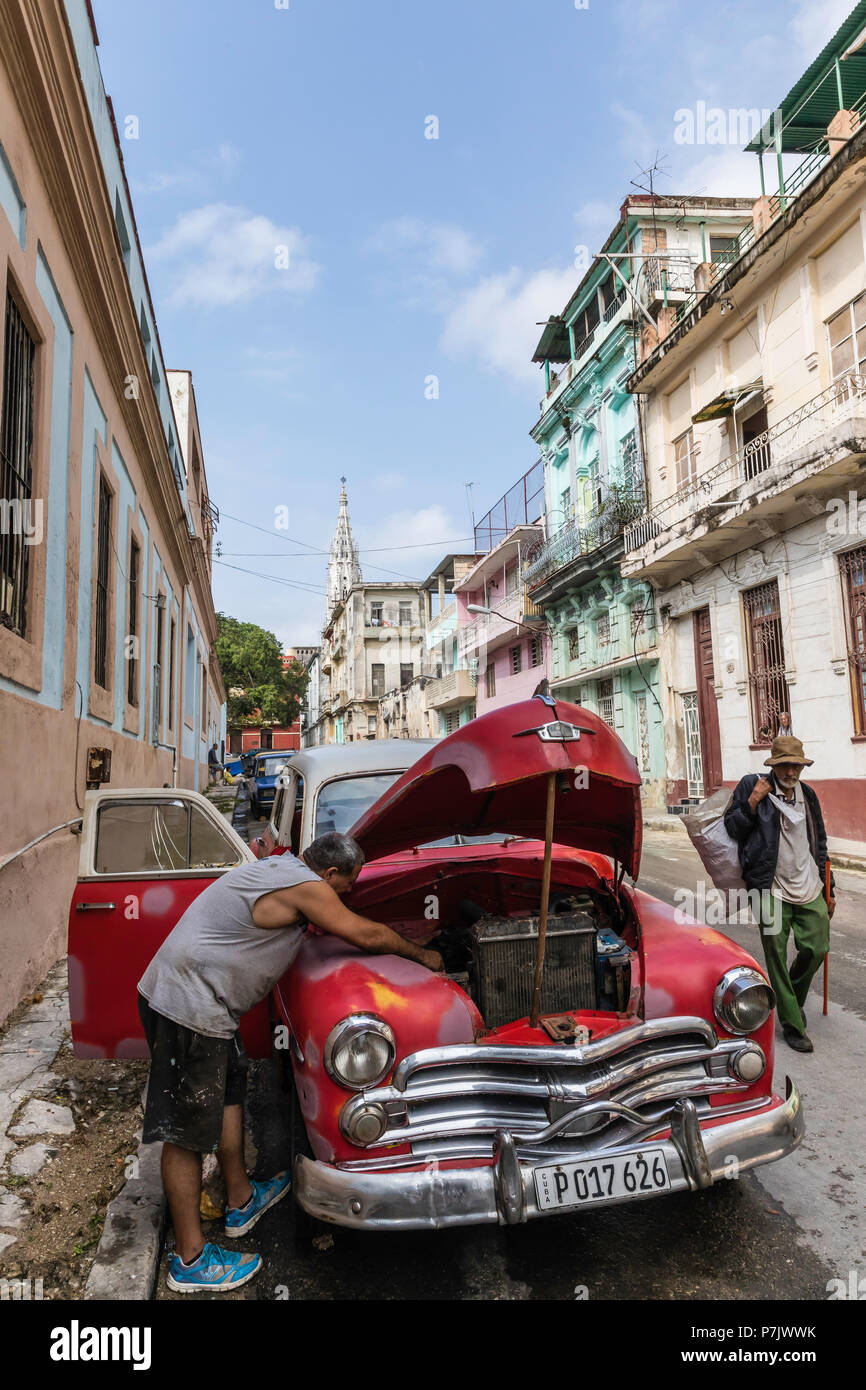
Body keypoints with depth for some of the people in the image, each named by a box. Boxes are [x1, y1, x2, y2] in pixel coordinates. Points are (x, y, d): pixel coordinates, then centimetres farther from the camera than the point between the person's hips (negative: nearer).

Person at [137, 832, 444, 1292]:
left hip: (182, 990, 10)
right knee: (187, 1131, 2)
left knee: (229, 1091, 22)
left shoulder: (281, 867, 11)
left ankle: (241, 1201, 39)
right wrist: (420, 955, 6)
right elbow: (366, 935, -11)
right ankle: (190, 1260, 16)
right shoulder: (305, 887, -18)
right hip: (189, 1007, -10)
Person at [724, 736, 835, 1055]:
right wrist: (752, 802, -19)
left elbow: (819, 846, 17)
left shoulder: (808, 795, 10)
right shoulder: (752, 786, -5)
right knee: (777, 959, 1)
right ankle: (793, 1026, 16)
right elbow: (732, 828, -4)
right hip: (772, 890, -4)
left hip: (809, 889, 4)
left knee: (817, 949, 3)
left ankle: (793, 997, 33)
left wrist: (828, 889, 18)